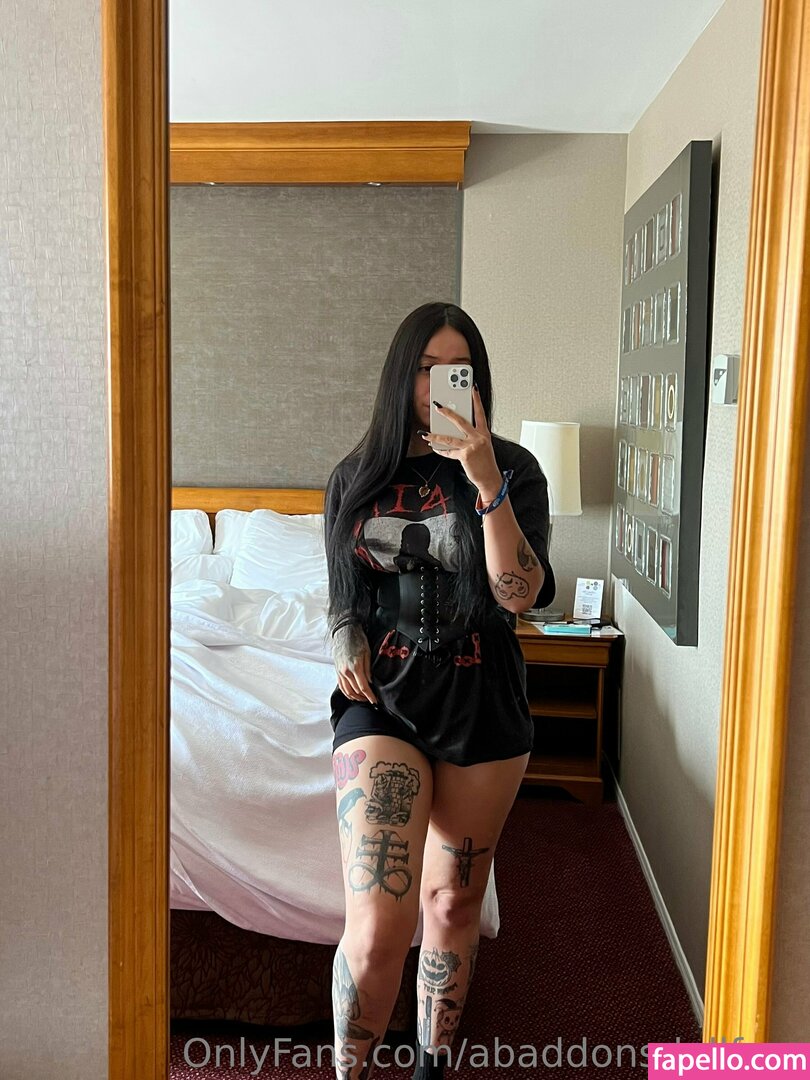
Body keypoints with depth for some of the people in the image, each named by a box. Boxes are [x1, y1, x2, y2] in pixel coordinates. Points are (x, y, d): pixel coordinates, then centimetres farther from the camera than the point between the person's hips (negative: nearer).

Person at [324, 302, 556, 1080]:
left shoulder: (512, 469, -4)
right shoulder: (357, 476, 3)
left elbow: (519, 593, -17)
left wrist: (486, 481, -26)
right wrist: (349, 650, -8)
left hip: (481, 705, 0)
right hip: (382, 702, 0)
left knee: (453, 903, 15)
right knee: (378, 925, -11)